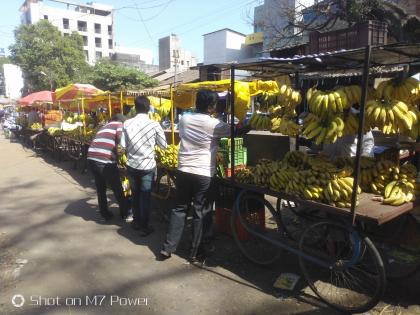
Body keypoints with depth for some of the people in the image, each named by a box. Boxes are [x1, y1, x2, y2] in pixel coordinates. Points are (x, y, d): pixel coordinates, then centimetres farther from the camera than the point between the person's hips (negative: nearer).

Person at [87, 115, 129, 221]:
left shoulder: (104, 127, 30)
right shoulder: (119, 124, 10)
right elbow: (120, 138, -11)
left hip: (91, 157, 7)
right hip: (104, 160, -7)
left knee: (100, 187, 22)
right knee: (117, 188, 10)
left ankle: (105, 214, 32)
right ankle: (125, 213, 24)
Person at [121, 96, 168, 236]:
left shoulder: (127, 123, -5)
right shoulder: (154, 125, -11)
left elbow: (123, 146, -4)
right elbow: (164, 145, -2)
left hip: (131, 165, 3)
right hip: (148, 166, -2)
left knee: (135, 194, 20)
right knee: (145, 196, 8)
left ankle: (136, 221, 33)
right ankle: (144, 227, 17)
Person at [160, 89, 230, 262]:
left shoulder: (184, 119, 4)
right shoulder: (214, 124, -10)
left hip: (183, 171, 5)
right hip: (204, 174, -5)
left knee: (179, 208, 15)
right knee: (201, 212, 7)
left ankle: (168, 247, 18)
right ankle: (196, 251, 19)